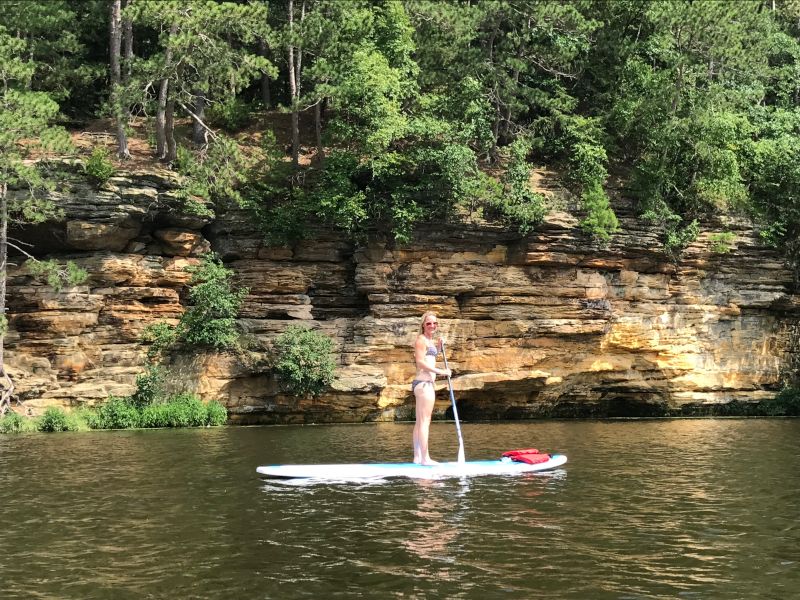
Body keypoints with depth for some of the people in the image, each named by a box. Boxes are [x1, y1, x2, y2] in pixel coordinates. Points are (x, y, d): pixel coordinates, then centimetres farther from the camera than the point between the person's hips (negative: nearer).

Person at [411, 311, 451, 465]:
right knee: (424, 422, -11)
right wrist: (440, 371, -20)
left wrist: (439, 346, 17)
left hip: (426, 384, 10)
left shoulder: (430, 340, 18)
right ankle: (425, 458, -13)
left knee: (420, 422, 10)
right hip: (424, 383, -10)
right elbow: (420, 362, -18)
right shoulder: (421, 339, -9)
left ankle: (417, 457, 13)